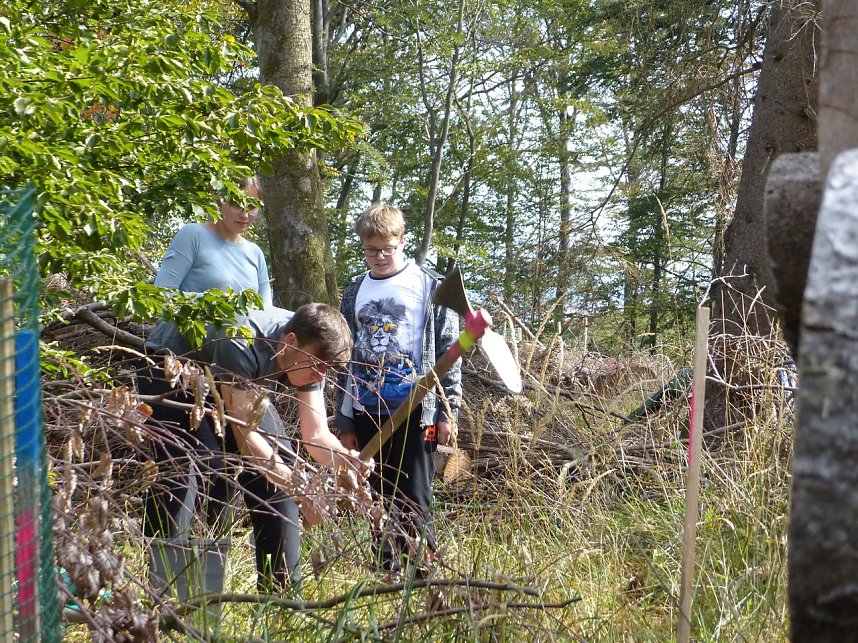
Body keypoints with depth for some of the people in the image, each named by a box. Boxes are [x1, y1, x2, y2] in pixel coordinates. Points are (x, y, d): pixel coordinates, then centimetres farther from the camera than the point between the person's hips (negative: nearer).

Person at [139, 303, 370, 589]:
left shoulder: (308, 354, -17)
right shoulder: (242, 343, -39)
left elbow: (316, 434, -16)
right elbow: (244, 434, -39)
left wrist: (346, 459, -37)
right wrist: (294, 482, -47)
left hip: (223, 389, 7)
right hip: (170, 376, -7)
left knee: (273, 474, -4)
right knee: (176, 474, -27)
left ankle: (282, 586, 1)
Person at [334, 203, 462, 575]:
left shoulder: (429, 287, 1)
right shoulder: (354, 293, 13)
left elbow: (448, 352, -1)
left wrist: (447, 412, -6)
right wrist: (344, 423, 11)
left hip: (414, 412, -4)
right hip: (366, 414, 5)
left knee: (414, 505, -4)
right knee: (378, 503, 9)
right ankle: (388, 576, 18)